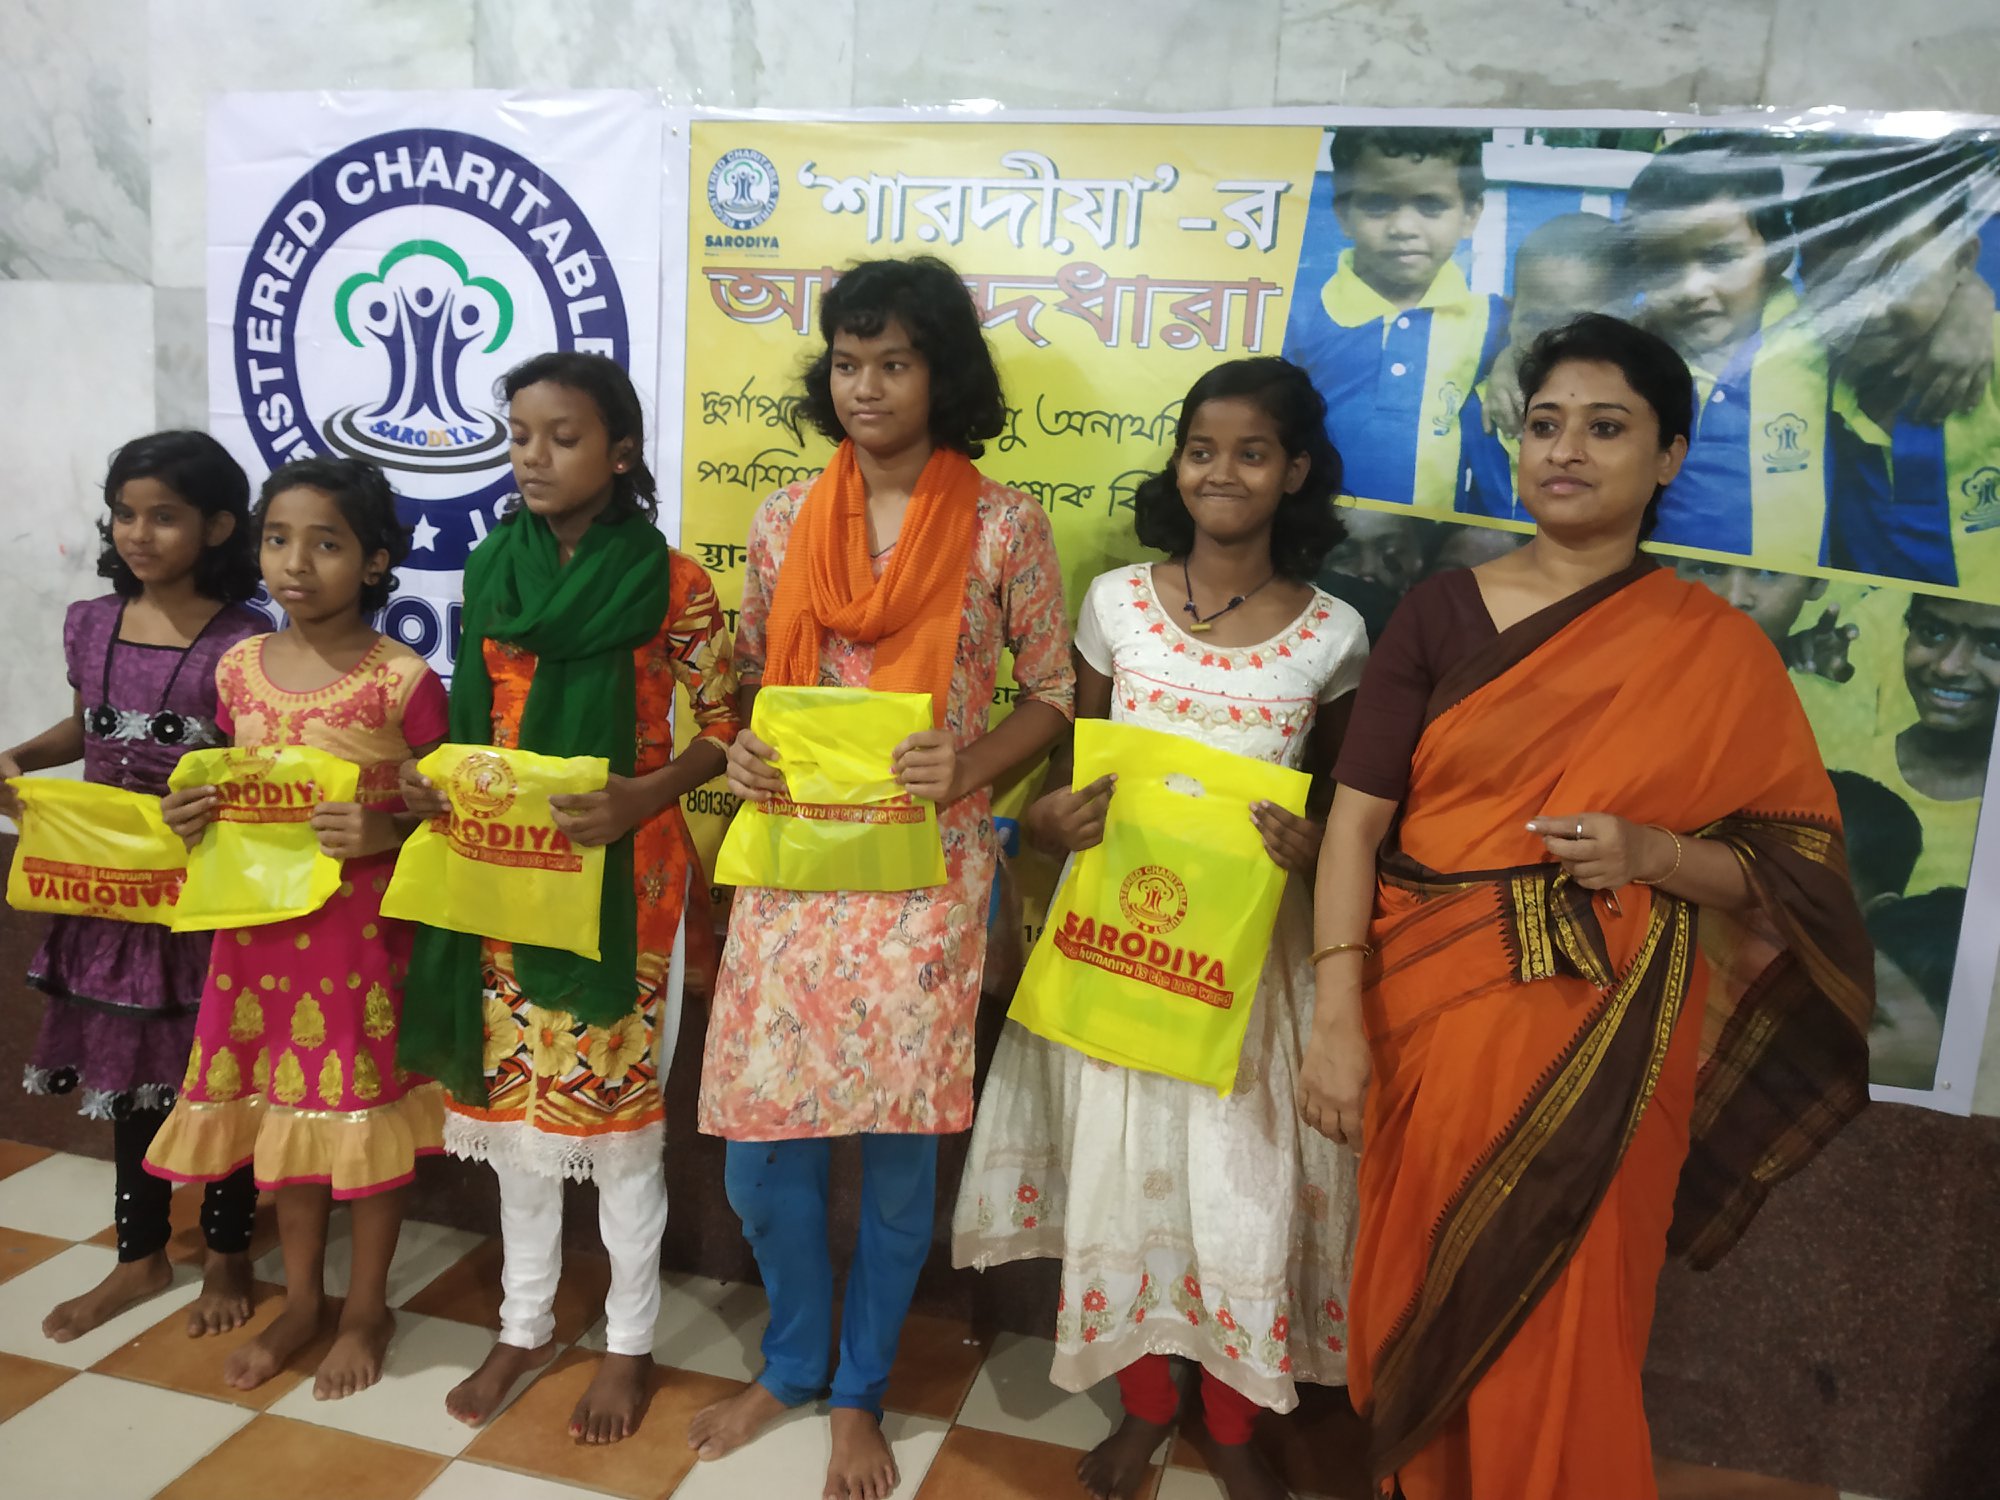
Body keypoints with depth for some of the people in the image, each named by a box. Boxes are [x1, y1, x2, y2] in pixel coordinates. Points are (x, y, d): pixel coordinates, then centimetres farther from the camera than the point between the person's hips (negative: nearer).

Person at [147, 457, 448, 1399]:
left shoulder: (402, 680, -13)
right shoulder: (239, 669, 3)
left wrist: (385, 832, -25)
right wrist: (189, 816, -5)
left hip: (365, 929, -5)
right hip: (262, 925, 5)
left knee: (364, 1105, 7)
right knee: (278, 1104, 15)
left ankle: (367, 1306, 28)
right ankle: (300, 1298, 35)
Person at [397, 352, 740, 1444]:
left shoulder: (670, 580, -9)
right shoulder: (490, 567, 6)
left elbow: (723, 728, -7)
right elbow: (476, 720, 12)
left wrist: (645, 796, -23)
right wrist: (432, 781, -7)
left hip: (620, 872, -5)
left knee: (615, 1103, 5)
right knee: (509, 1095, 15)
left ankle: (628, 1341, 25)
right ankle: (525, 1322, 34)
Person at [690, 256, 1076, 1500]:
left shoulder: (1003, 525, -2)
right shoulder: (787, 518, 6)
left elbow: (1054, 694, 2)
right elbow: (750, 673, 14)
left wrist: (969, 766, -15)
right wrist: (744, 754, -7)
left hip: (925, 867, -3)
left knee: (899, 1140, 6)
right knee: (762, 1132, 7)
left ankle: (862, 1390, 31)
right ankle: (790, 1360, 35)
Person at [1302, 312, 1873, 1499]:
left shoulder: (1719, 649, -1)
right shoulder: (1443, 610, 0)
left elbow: (1798, 865, 2)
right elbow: (1357, 815, -5)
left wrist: (1653, 853, -18)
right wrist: (1339, 1020, -13)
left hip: (1602, 1040, -1)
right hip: (1432, 1014, 1)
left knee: (1558, 1336, 7)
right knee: (1420, 1306, 15)